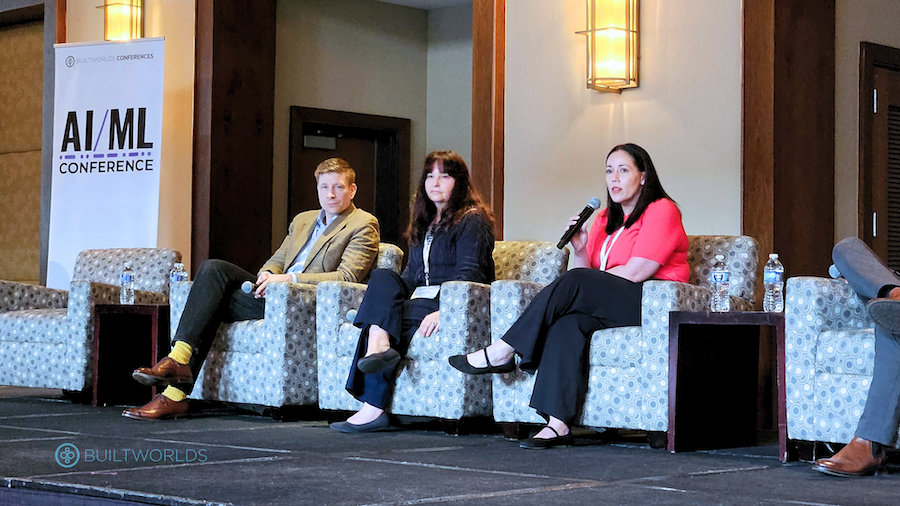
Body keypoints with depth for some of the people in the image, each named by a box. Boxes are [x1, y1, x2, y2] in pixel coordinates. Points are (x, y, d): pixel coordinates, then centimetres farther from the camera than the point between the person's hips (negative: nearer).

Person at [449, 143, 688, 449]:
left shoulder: (662, 211, -2)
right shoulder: (605, 219, 22)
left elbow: (634, 273, -11)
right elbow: (588, 272, 15)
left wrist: (585, 278, -1)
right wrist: (580, 250, -4)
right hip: (610, 306, 6)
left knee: (574, 283, -27)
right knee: (568, 319, -28)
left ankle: (501, 352, -21)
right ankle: (558, 424, -39)